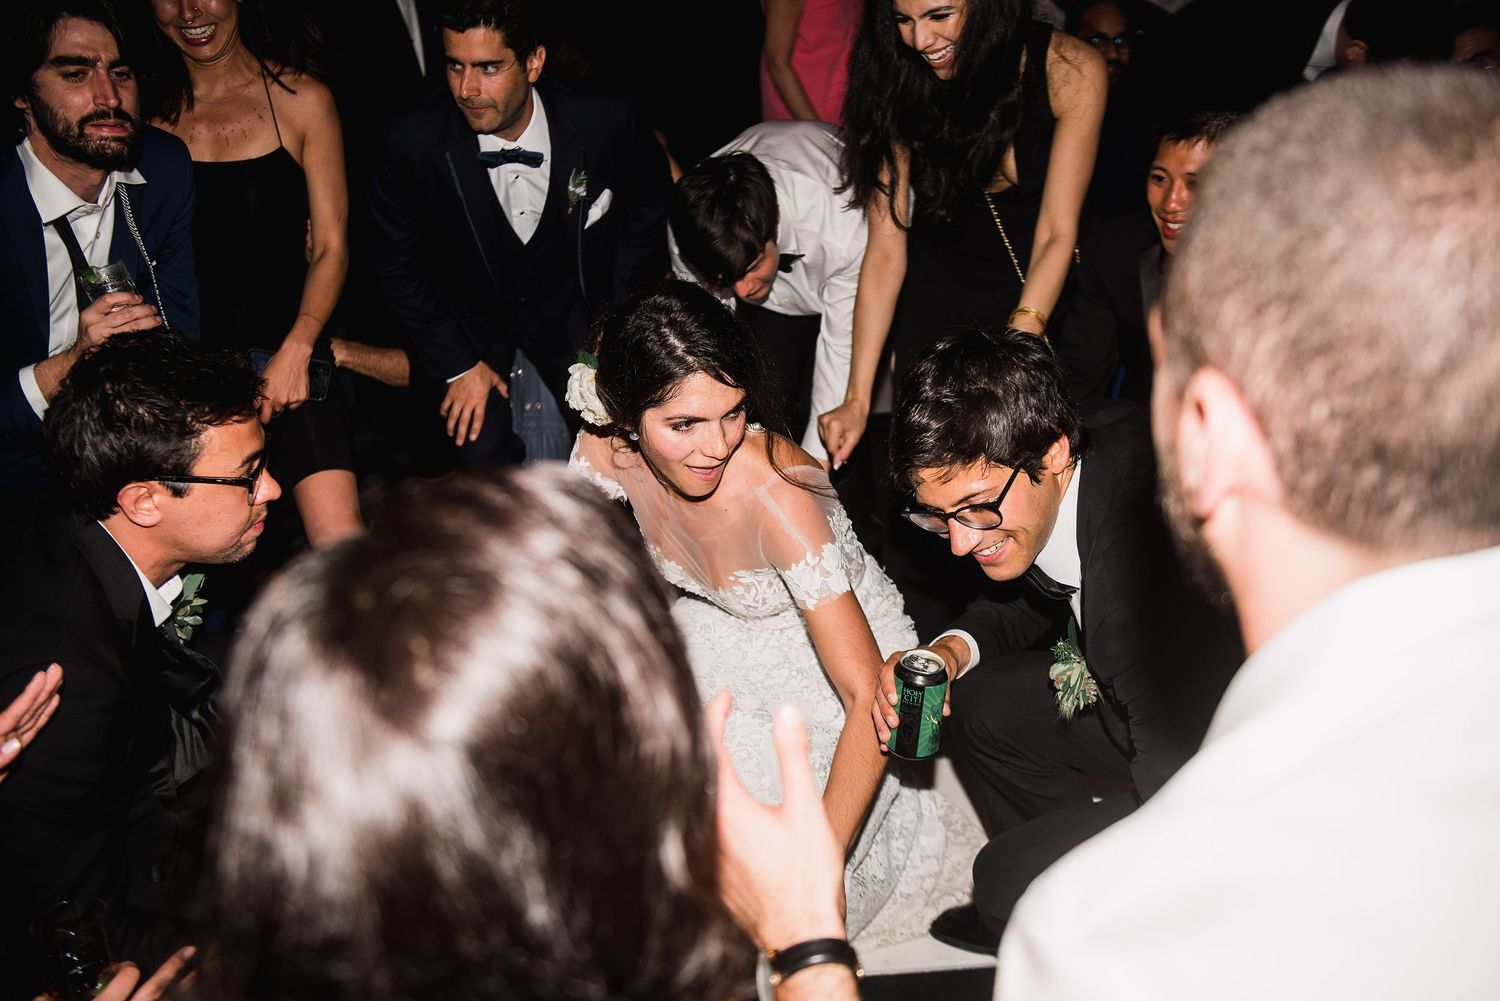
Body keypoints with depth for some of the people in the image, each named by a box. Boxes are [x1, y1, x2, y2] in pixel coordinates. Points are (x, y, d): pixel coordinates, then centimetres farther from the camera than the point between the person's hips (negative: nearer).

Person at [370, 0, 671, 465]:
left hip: (570, 308, 1)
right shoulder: (413, 142, -22)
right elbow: (397, 262, -7)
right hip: (465, 318, -1)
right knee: (481, 450, -13)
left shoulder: (606, 124, -22)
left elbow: (648, 218, -2)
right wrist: (457, 364, -9)